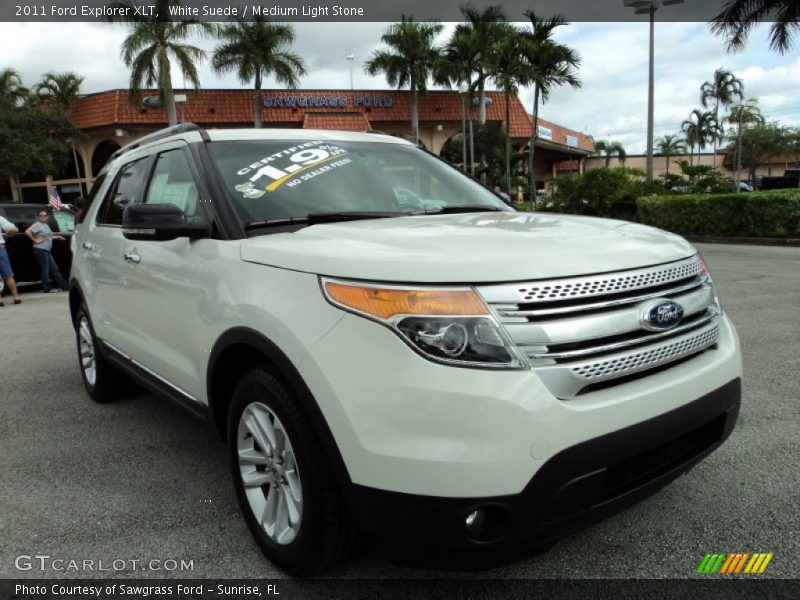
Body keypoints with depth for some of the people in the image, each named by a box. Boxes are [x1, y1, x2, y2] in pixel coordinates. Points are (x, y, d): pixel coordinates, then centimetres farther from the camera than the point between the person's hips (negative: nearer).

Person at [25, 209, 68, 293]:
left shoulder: (46, 225, 18)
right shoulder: (37, 225, -9)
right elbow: (27, 232, -22)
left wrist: (57, 237, 25)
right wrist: (35, 240, -18)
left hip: (47, 251, 9)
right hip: (40, 250, -9)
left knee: (54, 268, 10)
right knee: (45, 269, -5)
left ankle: (65, 286, 13)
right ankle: (47, 288, 2)